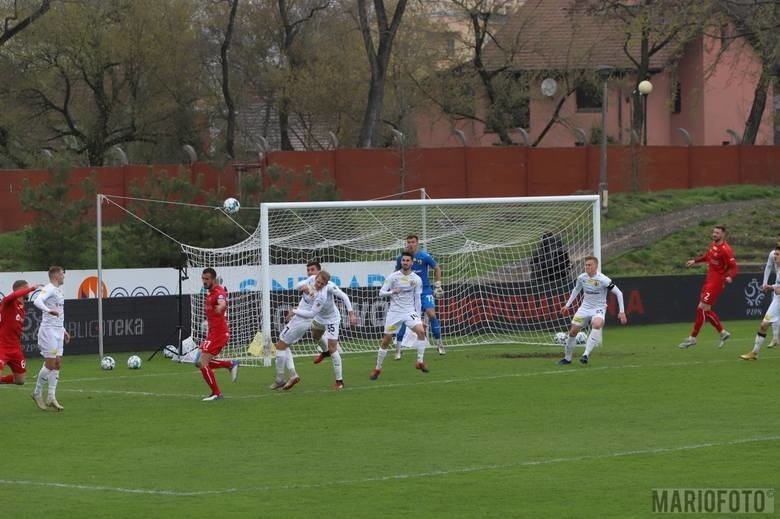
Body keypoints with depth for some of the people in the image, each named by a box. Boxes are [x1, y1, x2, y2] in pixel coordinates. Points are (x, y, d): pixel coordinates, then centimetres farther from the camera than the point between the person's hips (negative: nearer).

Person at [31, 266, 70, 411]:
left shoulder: (58, 291, 19)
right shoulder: (48, 289, -11)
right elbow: (37, 301, -30)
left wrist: (64, 330, 27)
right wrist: (48, 310, -47)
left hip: (58, 331, 9)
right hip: (48, 330, -9)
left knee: (57, 364, 5)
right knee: (50, 364, -8)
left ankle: (51, 398, 6)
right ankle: (37, 393, 6)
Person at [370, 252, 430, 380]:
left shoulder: (416, 279, 1)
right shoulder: (393, 277, -3)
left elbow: (417, 298, 8)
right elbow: (381, 292, -4)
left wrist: (418, 315, 7)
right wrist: (392, 292, -23)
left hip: (410, 311, 1)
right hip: (394, 312, -1)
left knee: (421, 331, -24)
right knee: (386, 340, 1)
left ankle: (420, 362, -13)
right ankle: (377, 369, 16)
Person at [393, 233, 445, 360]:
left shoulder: (425, 257, -8)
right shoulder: (401, 258, -3)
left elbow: (437, 268, 6)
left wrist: (438, 285, 3)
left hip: (424, 290, -1)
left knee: (431, 314, -13)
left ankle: (439, 343, 1)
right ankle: (398, 348, 1)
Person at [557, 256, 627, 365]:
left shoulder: (603, 280, -18)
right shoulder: (581, 278, -3)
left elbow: (618, 293, -10)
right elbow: (576, 290, 20)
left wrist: (622, 311, -12)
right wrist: (567, 305, 20)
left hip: (598, 308, -5)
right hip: (585, 307, 5)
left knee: (597, 324, -36)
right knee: (573, 331, 0)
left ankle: (586, 354, -37)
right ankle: (567, 358, 20)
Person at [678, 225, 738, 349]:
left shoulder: (725, 250, -18)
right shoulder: (713, 245, 8)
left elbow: (733, 267, -19)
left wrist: (730, 277, -37)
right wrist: (695, 261, 24)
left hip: (716, 283, -9)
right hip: (709, 280, 9)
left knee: (702, 309, -7)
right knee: (706, 310, 13)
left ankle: (692, 338, 0)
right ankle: (723, 332, 25)